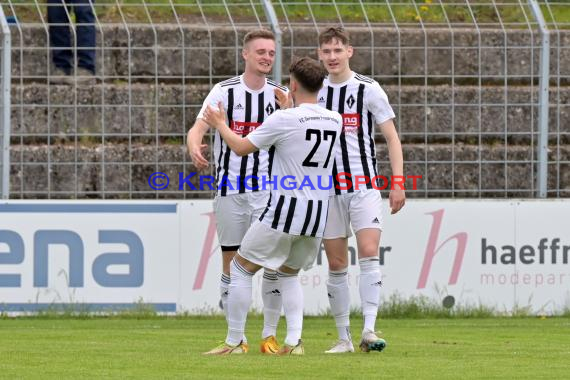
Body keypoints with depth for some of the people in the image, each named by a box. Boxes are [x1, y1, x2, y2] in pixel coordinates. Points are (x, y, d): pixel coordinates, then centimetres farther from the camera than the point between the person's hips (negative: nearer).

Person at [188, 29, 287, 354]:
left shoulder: (280, 94, 4)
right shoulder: (224, 92, -2)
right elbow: (199, 126, -9)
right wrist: (194, 146, -32)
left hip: (267, 190, 1)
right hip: (229, 189, -1)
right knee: (232, 263, 3)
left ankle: (270, 335, 3)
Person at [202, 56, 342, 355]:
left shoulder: (283, 119, -12)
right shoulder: (335, 121, 6)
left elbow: (242, 147, -1)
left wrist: (220, 125, 17)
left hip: (285, 212, -6)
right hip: (318, 214, 6)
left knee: (241, 267, 10)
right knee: (289, 274, 24)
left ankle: (234, 342, 9)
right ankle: (294, 341, 6)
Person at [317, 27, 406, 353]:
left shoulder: (368, 89, -2)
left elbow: (392, 137, -1)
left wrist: (398, 182, -7)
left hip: (364, 185, -3)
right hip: (328, 189, 3)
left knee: (369, 253, -18)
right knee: (336, 265, 3)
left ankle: (370, 330, -21)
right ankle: (344, 338, 8)